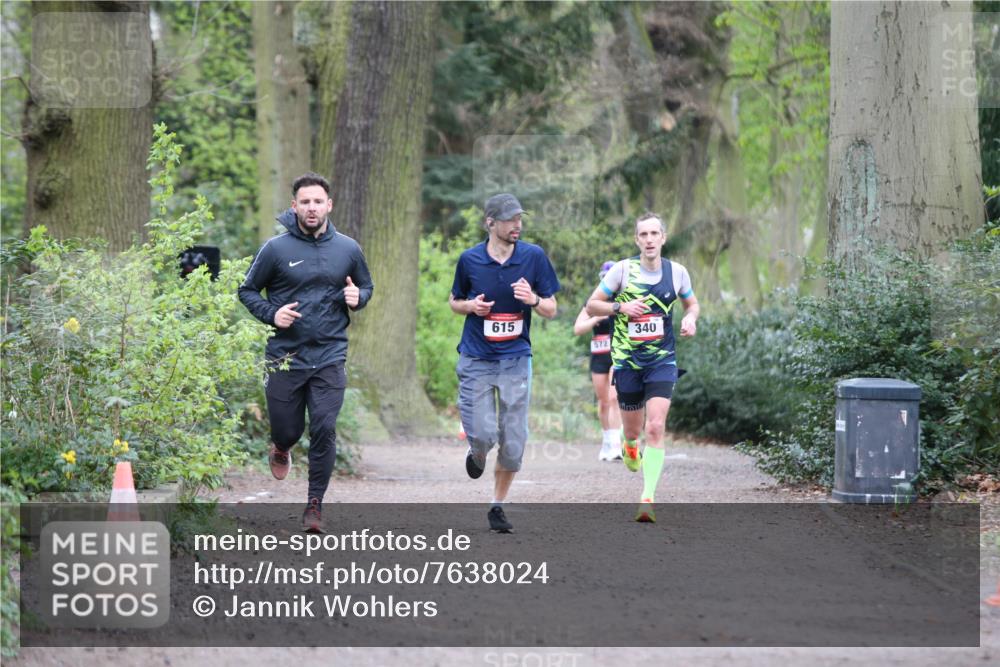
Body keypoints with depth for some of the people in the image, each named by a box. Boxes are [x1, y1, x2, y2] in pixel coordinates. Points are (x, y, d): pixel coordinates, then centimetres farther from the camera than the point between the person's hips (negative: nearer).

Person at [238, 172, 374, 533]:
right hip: (285, 357, -1)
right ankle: (281, 448, 47)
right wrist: (271, 313, -12)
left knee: (324, 430, -7)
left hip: (330, 358, 1)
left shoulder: (348, 249, 3)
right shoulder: (276, 249, -4)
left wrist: (357, 298, -5)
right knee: (287, 429, 9)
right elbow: (247, 291, 6)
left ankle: (315, 503, 5)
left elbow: (367, 286, 18)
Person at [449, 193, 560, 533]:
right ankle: (477, 454, 30)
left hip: (516, 360, 1)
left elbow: (551, 310, 2)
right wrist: (470, 306, -10)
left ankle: (498, 506, 17)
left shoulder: (534, 256, -4)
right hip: (476, 360, -1)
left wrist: (533, 299, -19)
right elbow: (454, 301, 13)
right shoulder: (469, 259, -3)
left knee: (513, 443, -1)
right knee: (483, 434, -8)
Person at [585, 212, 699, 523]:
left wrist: (690, 318, -4)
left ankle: (648, 498, -16)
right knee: (633, 430, 11)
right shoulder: (623, 269, -6)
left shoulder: (677, 272, 0)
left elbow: (692, 303, 19)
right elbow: (591, 306, 0)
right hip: (626, 360, 0)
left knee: (656, 427, -17)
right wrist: (621, 307, -18)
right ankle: (630, 445, 51)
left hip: (662, 360, 0)